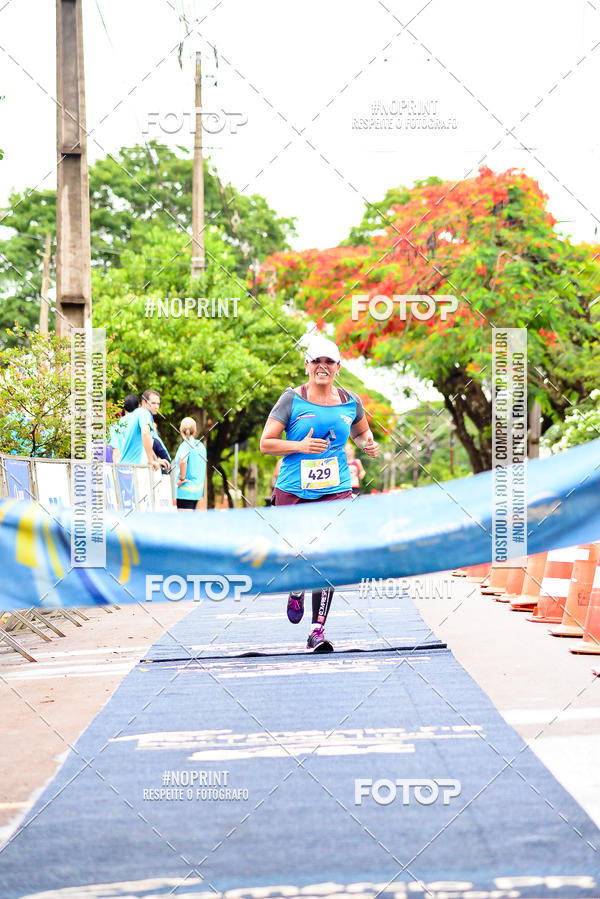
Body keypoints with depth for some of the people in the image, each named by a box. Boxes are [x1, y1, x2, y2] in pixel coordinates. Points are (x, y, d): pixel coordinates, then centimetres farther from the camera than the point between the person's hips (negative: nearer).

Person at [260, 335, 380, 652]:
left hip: (335, 492, 1)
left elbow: (361, 431, 28)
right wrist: (301, 446, -16)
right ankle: (296, 592, 40)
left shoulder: (350, 402, 7)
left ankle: (318, 630, -6)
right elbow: (265, 443, -3)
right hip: (292, 492, -1)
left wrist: (369, 444, 6)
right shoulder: (292, 399, -2)